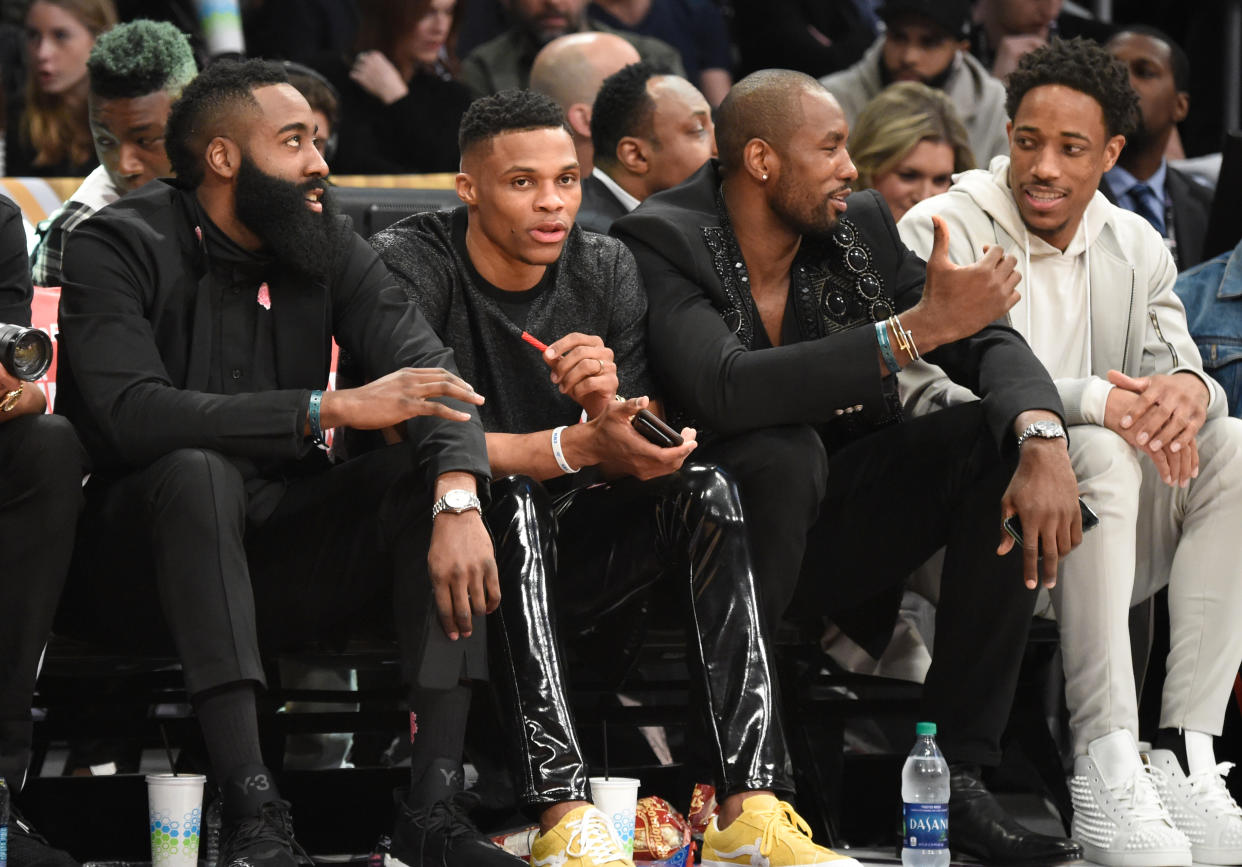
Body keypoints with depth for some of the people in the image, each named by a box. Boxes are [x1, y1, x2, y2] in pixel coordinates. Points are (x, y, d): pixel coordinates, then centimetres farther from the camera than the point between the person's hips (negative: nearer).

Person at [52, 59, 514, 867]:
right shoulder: (116, 248, -9)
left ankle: (433, 801, -26)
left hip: (278, 554, 5)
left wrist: (459, 501, -27)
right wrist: (330, 407, -32)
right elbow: (133, 414, -26)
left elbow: (428, 367, -6)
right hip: (139, 567, -5)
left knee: (433, 468, -17)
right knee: (198, 472, -35)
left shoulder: (327, 242, 6)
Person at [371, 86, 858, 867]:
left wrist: (611, 408, -26)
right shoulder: (411, 266, -11)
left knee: (706, 489, -19)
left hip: (567, 551, 5)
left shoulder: (606, 269, 3)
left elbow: (637, 453, -1)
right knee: (507, 495, -35)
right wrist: (579, 448, -30)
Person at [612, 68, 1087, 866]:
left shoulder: (861, 228, 3)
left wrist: (1043, 441, -24)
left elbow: (994, 344, -1)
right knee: (782, 451, -35)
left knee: (1011, 435, -12)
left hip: (836, 535, 6)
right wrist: (915, 328, -32)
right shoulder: (660, 242, -16)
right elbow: (724, 389, -33)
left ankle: (958, 772, -14)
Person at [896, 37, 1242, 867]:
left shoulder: (1136, 248, 13)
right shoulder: (943, 231, -6)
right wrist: (1091, 402, -28)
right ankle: (1107, 772, -38)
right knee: (1099, 455, -33)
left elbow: (1175, 369, 5)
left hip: (1110, 543, 6)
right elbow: (927, 391, -19)